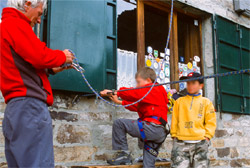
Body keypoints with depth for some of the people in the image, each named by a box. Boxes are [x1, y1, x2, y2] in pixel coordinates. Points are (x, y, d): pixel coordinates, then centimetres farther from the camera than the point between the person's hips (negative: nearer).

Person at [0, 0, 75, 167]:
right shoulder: (15, 23, -5)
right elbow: (40, 56, -17)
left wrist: (51, 70, 16)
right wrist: (62, 56, 2)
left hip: (14, 109, 10)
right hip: (29, 105, -10)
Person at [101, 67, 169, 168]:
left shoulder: (153, 90, -2)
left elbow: (134, 93, -13)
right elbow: (137, 106, 23)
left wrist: (116, 92, -2)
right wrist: (120, 102, 21)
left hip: (153, 128, -10)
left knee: (119, 124, -8)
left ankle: (123, 154, -2)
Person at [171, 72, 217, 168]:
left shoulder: (206, 102, 12)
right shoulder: (179, 101, 13)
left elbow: (211, 122, 9)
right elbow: (174, 120, 13)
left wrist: (207, 136, -1)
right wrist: (174, 135, 7)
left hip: (200, 143, 0)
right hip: (181, 142, 0)